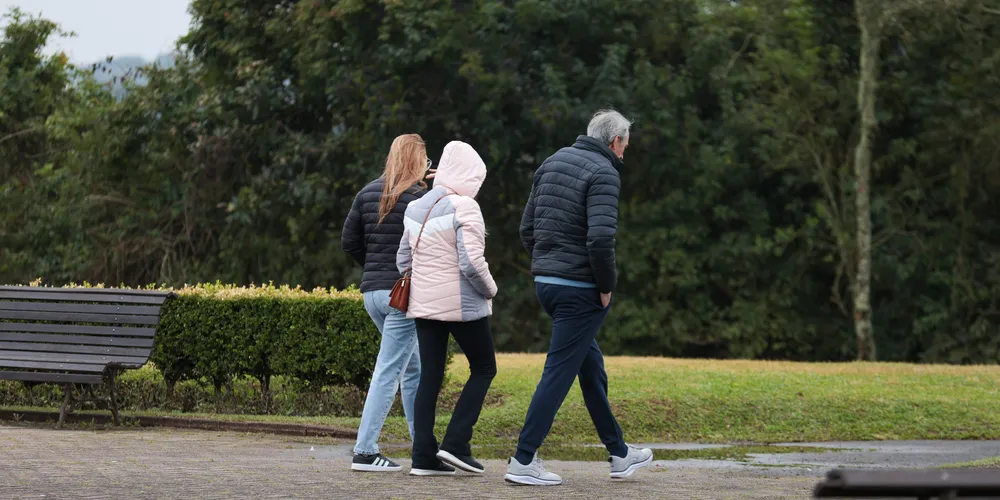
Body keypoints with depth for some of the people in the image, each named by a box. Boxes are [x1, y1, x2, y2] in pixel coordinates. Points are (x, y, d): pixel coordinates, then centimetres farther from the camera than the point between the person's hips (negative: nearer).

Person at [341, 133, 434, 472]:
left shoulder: (368, 193, 10)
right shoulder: (419, 197, -11)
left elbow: (349, 241, 11)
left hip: (372, 291, 8)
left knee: (413, 369, 18)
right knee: (389, 371, -6)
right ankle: (365, 452, -9)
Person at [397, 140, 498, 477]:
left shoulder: (416, 209, 10)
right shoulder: (463, 207, -14)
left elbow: (403, 259, 15)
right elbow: (471, 262, -21)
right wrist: (489, 289, -5)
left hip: (424, 305, 7)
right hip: (462, 304, -7)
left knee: (430, 376, 8)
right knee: (484, 369, 8)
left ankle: (424, 456, 3)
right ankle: (455, 443, -2)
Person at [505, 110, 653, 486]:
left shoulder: (552, 163, 12)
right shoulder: (603, 173, -13)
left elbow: (527, 228, 13)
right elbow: (600, 238, -25)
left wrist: (547, 266, 16)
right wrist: (606, 286, -12)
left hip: (545, 282, 9)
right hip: (580, 290, -9)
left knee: (591, 366, 18)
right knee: (559, 373, -4)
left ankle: (619, 454, 28)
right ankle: (523, 462, -4)